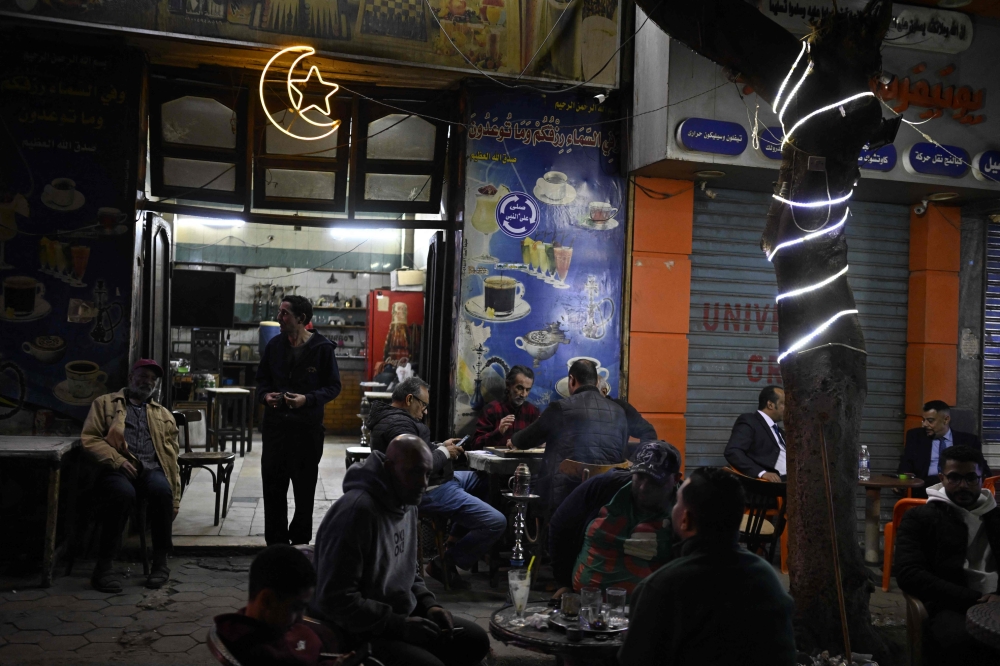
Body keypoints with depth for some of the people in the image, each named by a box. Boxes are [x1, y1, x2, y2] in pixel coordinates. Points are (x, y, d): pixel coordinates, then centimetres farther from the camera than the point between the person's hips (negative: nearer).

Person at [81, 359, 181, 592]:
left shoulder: (163, 415, 26)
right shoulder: (105, 404, 19)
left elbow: (171, 457, 21)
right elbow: (89, 438, 5)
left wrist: (174, 499, 11)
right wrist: (117, 460, -12)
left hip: (151, 470, 2)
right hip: (117, 470, -2)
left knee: (162, 490, -35)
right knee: (123, 492, -38)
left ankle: (160, 562, -22)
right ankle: (104, 565, -25)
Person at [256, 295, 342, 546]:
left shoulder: (322, 348, -8)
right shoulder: (274, 344, 5)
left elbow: (334, 387, -6)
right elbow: (262, 378, 15)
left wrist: (307, 399, -20)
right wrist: (265, 395, -6)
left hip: (307, 427, -4)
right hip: (275, 424, 4)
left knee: (304, 486, 9)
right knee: (273, 485, 8)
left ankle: (300, 539, 24)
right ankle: (275, 540, 21)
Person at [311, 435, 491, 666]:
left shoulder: (406, 504, 6)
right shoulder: (357, 510, -24)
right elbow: (336, 599, -26)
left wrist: (428, 604, 2)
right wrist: (399, 625, -22)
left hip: (400, 618, 9)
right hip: (359, 633, -9)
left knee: (476, 640, 9)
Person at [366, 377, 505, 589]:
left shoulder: (388, 417, 13)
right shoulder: (398, 424, -22)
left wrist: (441, 446, 7)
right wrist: (444, 453, -13)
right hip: (428, 491, -12)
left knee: (481, 479, 28)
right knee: (496, 522, -14)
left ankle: (454, 544, 23)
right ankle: (446, 563, -1)